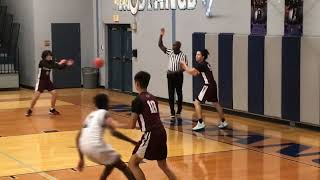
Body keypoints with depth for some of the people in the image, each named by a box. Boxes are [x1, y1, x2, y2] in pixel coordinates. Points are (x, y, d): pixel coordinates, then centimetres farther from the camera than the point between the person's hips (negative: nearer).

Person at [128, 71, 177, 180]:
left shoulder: (138, 100, -6)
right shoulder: (152, 98, 16)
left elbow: (132, 125, -3)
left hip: (151, 135, -8)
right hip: (161, 133, 8)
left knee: (132, 163, 3)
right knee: (163, 165, 23)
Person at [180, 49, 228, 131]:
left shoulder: (201, 64, -12)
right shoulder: (206, 64, 17)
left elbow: (190, 71, -20)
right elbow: (195, 73, 23)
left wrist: (184, 65, -2)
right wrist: (186, 67, 14)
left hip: (208, 86, -10)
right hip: (213, 85, 10)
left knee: (197, 103, -5)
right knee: (216, 103, 22)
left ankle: (201, 123, -9)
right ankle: (223, 122, 31)